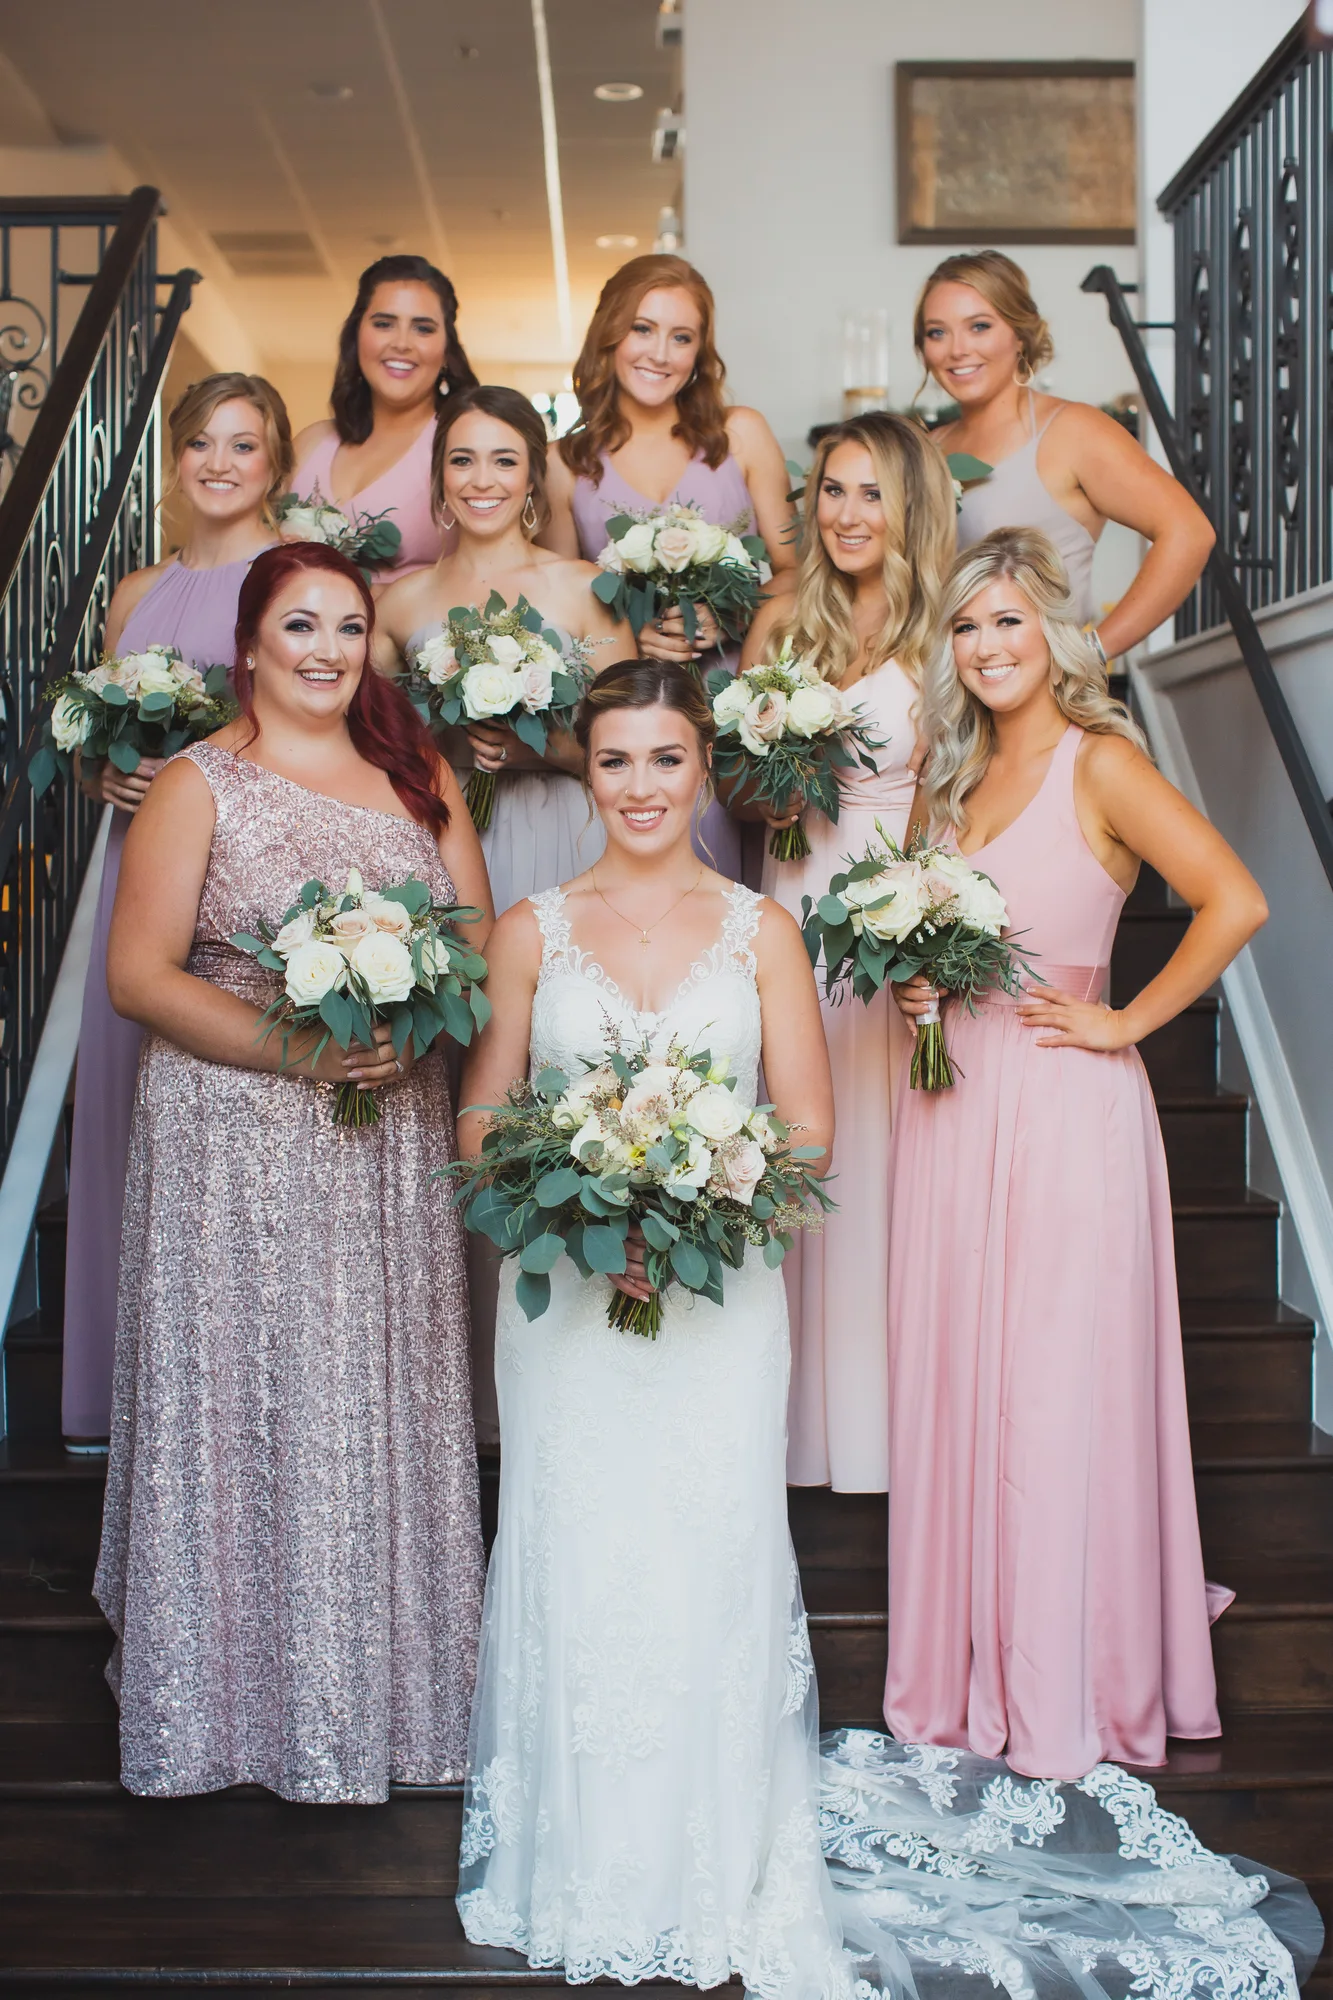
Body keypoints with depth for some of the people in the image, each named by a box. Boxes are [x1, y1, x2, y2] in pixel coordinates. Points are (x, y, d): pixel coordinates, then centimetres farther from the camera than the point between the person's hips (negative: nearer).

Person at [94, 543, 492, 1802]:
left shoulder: (419, 775, 11)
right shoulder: (196, 786, -2)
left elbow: (480, 943, 9)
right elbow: (138, 975, -8)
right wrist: (292, 1049, -19)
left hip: (395, 1137, 4)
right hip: (237, 1143, -4)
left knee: (388, 1401, 8)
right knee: (245, 1399, 3)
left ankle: (387, 1677, 23)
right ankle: (242, 1688, 19)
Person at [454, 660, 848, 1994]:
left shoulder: (761, 932, 5)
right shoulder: (531, 932, 6)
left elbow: (808, 1133, 2)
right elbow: (482, 1123, 5)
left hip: (720, 1295, 0)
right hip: (564, 1296, 1)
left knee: (713, 1566, 0)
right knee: (574, 1567, 3)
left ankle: (720, 1876, 17)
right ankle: (579, 1872, 21)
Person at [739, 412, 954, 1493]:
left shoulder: (948, 634, -3)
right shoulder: (783, 622, 10)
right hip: (799, 908, 4)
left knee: (892, 1155, 0)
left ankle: (899, 1421, 14)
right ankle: (810, 1417, 18)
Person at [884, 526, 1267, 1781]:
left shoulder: (1100, 763, -8)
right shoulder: (951, 777, 13)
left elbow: (1234, 904, -19)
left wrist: (1125, 1023, -13)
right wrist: (907, 986, 4)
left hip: (1064, 1113, -7)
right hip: (953, 1107, 7)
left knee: (1060, 1396, 0)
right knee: (954, 1389, 10)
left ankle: (1068, 1696, 15)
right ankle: (968, 1675, 24)